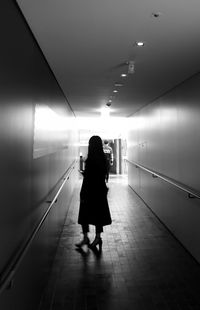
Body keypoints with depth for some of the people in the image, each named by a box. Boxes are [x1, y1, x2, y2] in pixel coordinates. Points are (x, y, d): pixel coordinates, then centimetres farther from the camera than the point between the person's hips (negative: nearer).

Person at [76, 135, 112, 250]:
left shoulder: (91, 159, -19)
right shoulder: (103, 158, 3)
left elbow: (87, 177, -19)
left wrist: (83, 194, -12)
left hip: (90, 190, -7)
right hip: (100, 189, 7)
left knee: (85, 214, 8)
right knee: (99, 214, 14)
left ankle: (86, 238, 15)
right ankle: (98, 238, 23)